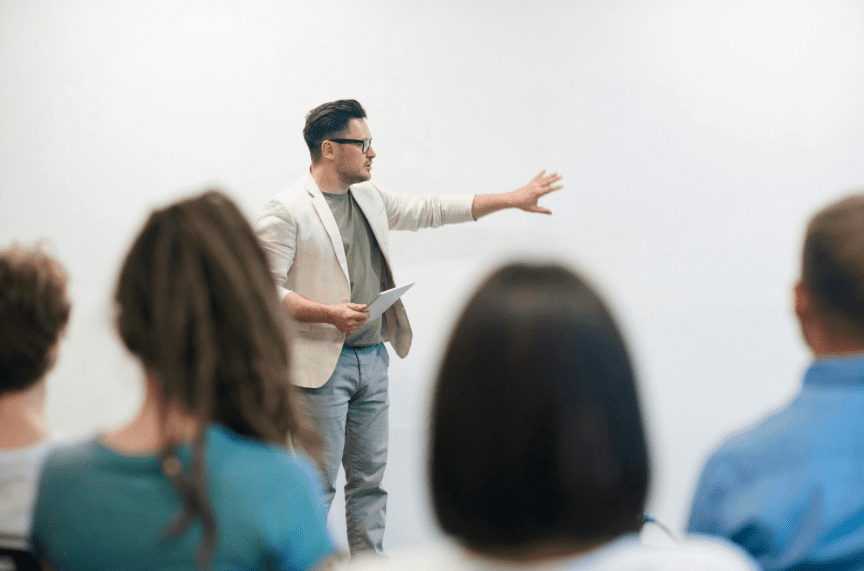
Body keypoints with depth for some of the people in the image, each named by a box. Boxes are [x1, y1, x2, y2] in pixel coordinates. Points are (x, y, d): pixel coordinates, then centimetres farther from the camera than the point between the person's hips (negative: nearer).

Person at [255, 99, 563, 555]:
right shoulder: (287, 209, -10)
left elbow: (430, 210, 21)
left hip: (372, 359, 7)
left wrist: (511, 200, 20)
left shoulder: (370, 198, 14)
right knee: (317, 483, -3)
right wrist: (328, 313, -24)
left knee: (370, 478, 12)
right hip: (322, 364, -7)